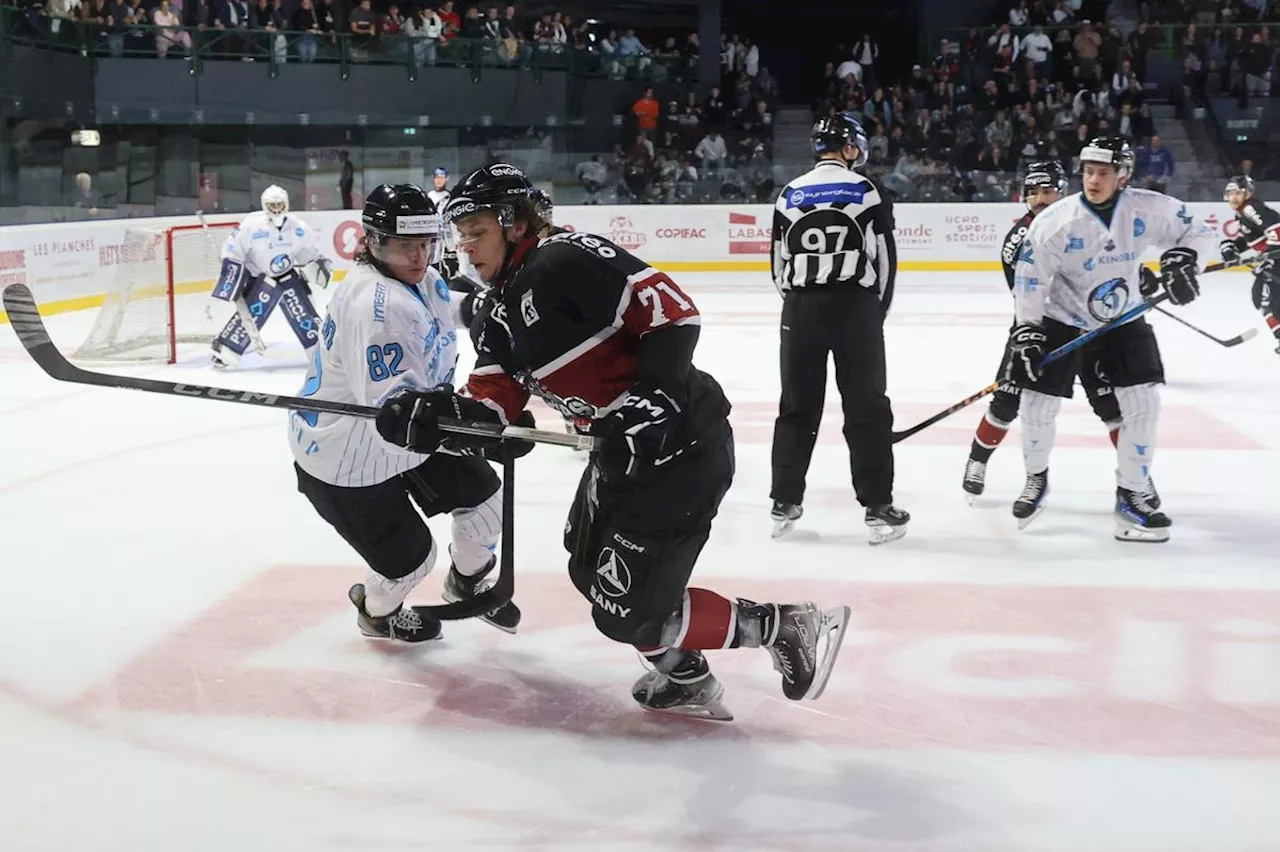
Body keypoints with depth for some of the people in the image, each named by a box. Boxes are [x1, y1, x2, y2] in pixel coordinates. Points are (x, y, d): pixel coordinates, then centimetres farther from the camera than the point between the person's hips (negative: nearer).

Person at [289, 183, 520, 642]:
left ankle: (468, 582, 41)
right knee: (410, 557, 2)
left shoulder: (427, 282, -4)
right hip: (346, 459, -9)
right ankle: (377, 611, 38)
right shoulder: (373, 304, -34)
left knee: (482, 494, 11)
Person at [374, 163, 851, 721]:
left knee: (625, 609, -6)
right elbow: (492, 404, 5)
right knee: (591, 569, 22)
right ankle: (683, 676, 34)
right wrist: (437, 415, -14)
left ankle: (784, 628, 7)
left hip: (679, 444, -11)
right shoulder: (503, 318, 14)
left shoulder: (567, 261, -16)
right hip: (624, 447, 11)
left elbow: (674, 310, -21)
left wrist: (652, 395, -29)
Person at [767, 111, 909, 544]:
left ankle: (784, 504, 14)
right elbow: (884, 258, -3)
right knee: (867, 408, 2)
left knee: (797, 406, 11)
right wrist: (877, 312, 9)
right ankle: (877, 508, 2)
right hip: (855, 306, -3)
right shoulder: (867, 192, -3)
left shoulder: (789, 195, 7)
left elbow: (779, 264, 10)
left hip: (801, 308, 3)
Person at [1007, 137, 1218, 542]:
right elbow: (1029, 280, -15)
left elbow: (1198, 232, -4)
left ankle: (1131, 496, 8)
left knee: (1143, 403, -7)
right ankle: (1036, 480, 23)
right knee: (1037, 406, -4)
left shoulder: (1149, 209, -17)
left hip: (1123, 320, 2)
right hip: (1061, 322, -2)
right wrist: (1026, 332, -20)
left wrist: (1183, 258, -25)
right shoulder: (1054, 222, -21)